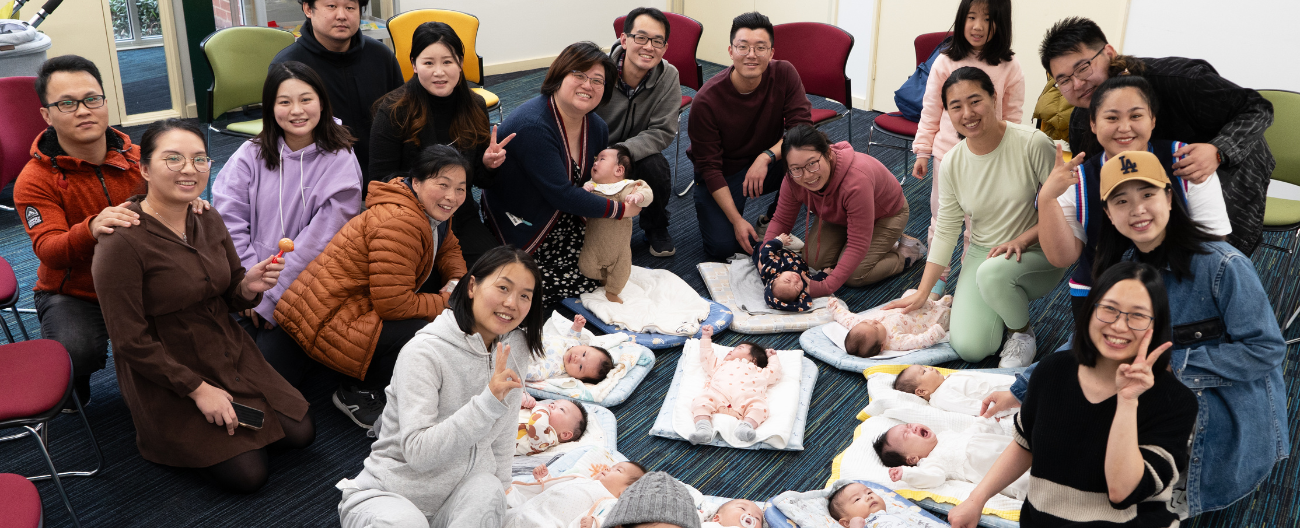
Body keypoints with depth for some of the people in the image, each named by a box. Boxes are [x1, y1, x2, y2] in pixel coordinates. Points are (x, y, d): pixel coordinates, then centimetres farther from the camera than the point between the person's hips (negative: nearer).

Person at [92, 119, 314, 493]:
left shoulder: (208, 221, -2)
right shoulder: (121, 243, -23)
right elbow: (130, 342, -19)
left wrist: (249, 287, -16)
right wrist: (198, 388, -17)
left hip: (230, 352, 7)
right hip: (164, 375, -6)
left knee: (300, 434, 1)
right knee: (248, 475, -10)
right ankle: (172, 438, 15)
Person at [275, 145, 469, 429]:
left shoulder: (433, 212, 5)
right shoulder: (399, 223, -26)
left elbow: (449, 249, 21)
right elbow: (394, 304, -27)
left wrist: (456, 282, -1)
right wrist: (447, 303, -13)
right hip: (326, 323, -10)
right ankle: (357, 392, -1)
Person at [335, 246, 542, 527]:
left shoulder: (516, 346, -1)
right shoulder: (424, 353, -20)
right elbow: (418, 453, -28)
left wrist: (499, 483, 11)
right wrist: (488, 401, -34)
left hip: (459, 494, 4)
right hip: (386, 494, -4)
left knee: (487, 491, -30)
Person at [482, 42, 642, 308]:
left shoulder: (597, 127, -2)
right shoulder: (532, 125, -30)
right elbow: (561, 194, -31)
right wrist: (620, 210, -24)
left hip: (563, 218, 8)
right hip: (519, 224, -8)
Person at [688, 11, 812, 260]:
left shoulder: (784, 74, -15)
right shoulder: (706, 101, -24)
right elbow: (709, 167, -19)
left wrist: (767, 156, -37)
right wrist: (737, 221, -24)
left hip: (767, 165, 3)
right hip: (722, 176, -3)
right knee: (723, 247, -22)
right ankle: (706, 210, 15)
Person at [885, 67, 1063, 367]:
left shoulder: (1034, 144, -17)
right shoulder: (952, 163, -5)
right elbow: (946, 231, 2)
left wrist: (1022, 240, -25)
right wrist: (922, 292, 0)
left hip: (1038, 255, -3)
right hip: (981, 254, 3)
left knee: (993, 272, -37)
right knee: (969, 348, -16)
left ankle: (1023, 332, -4)